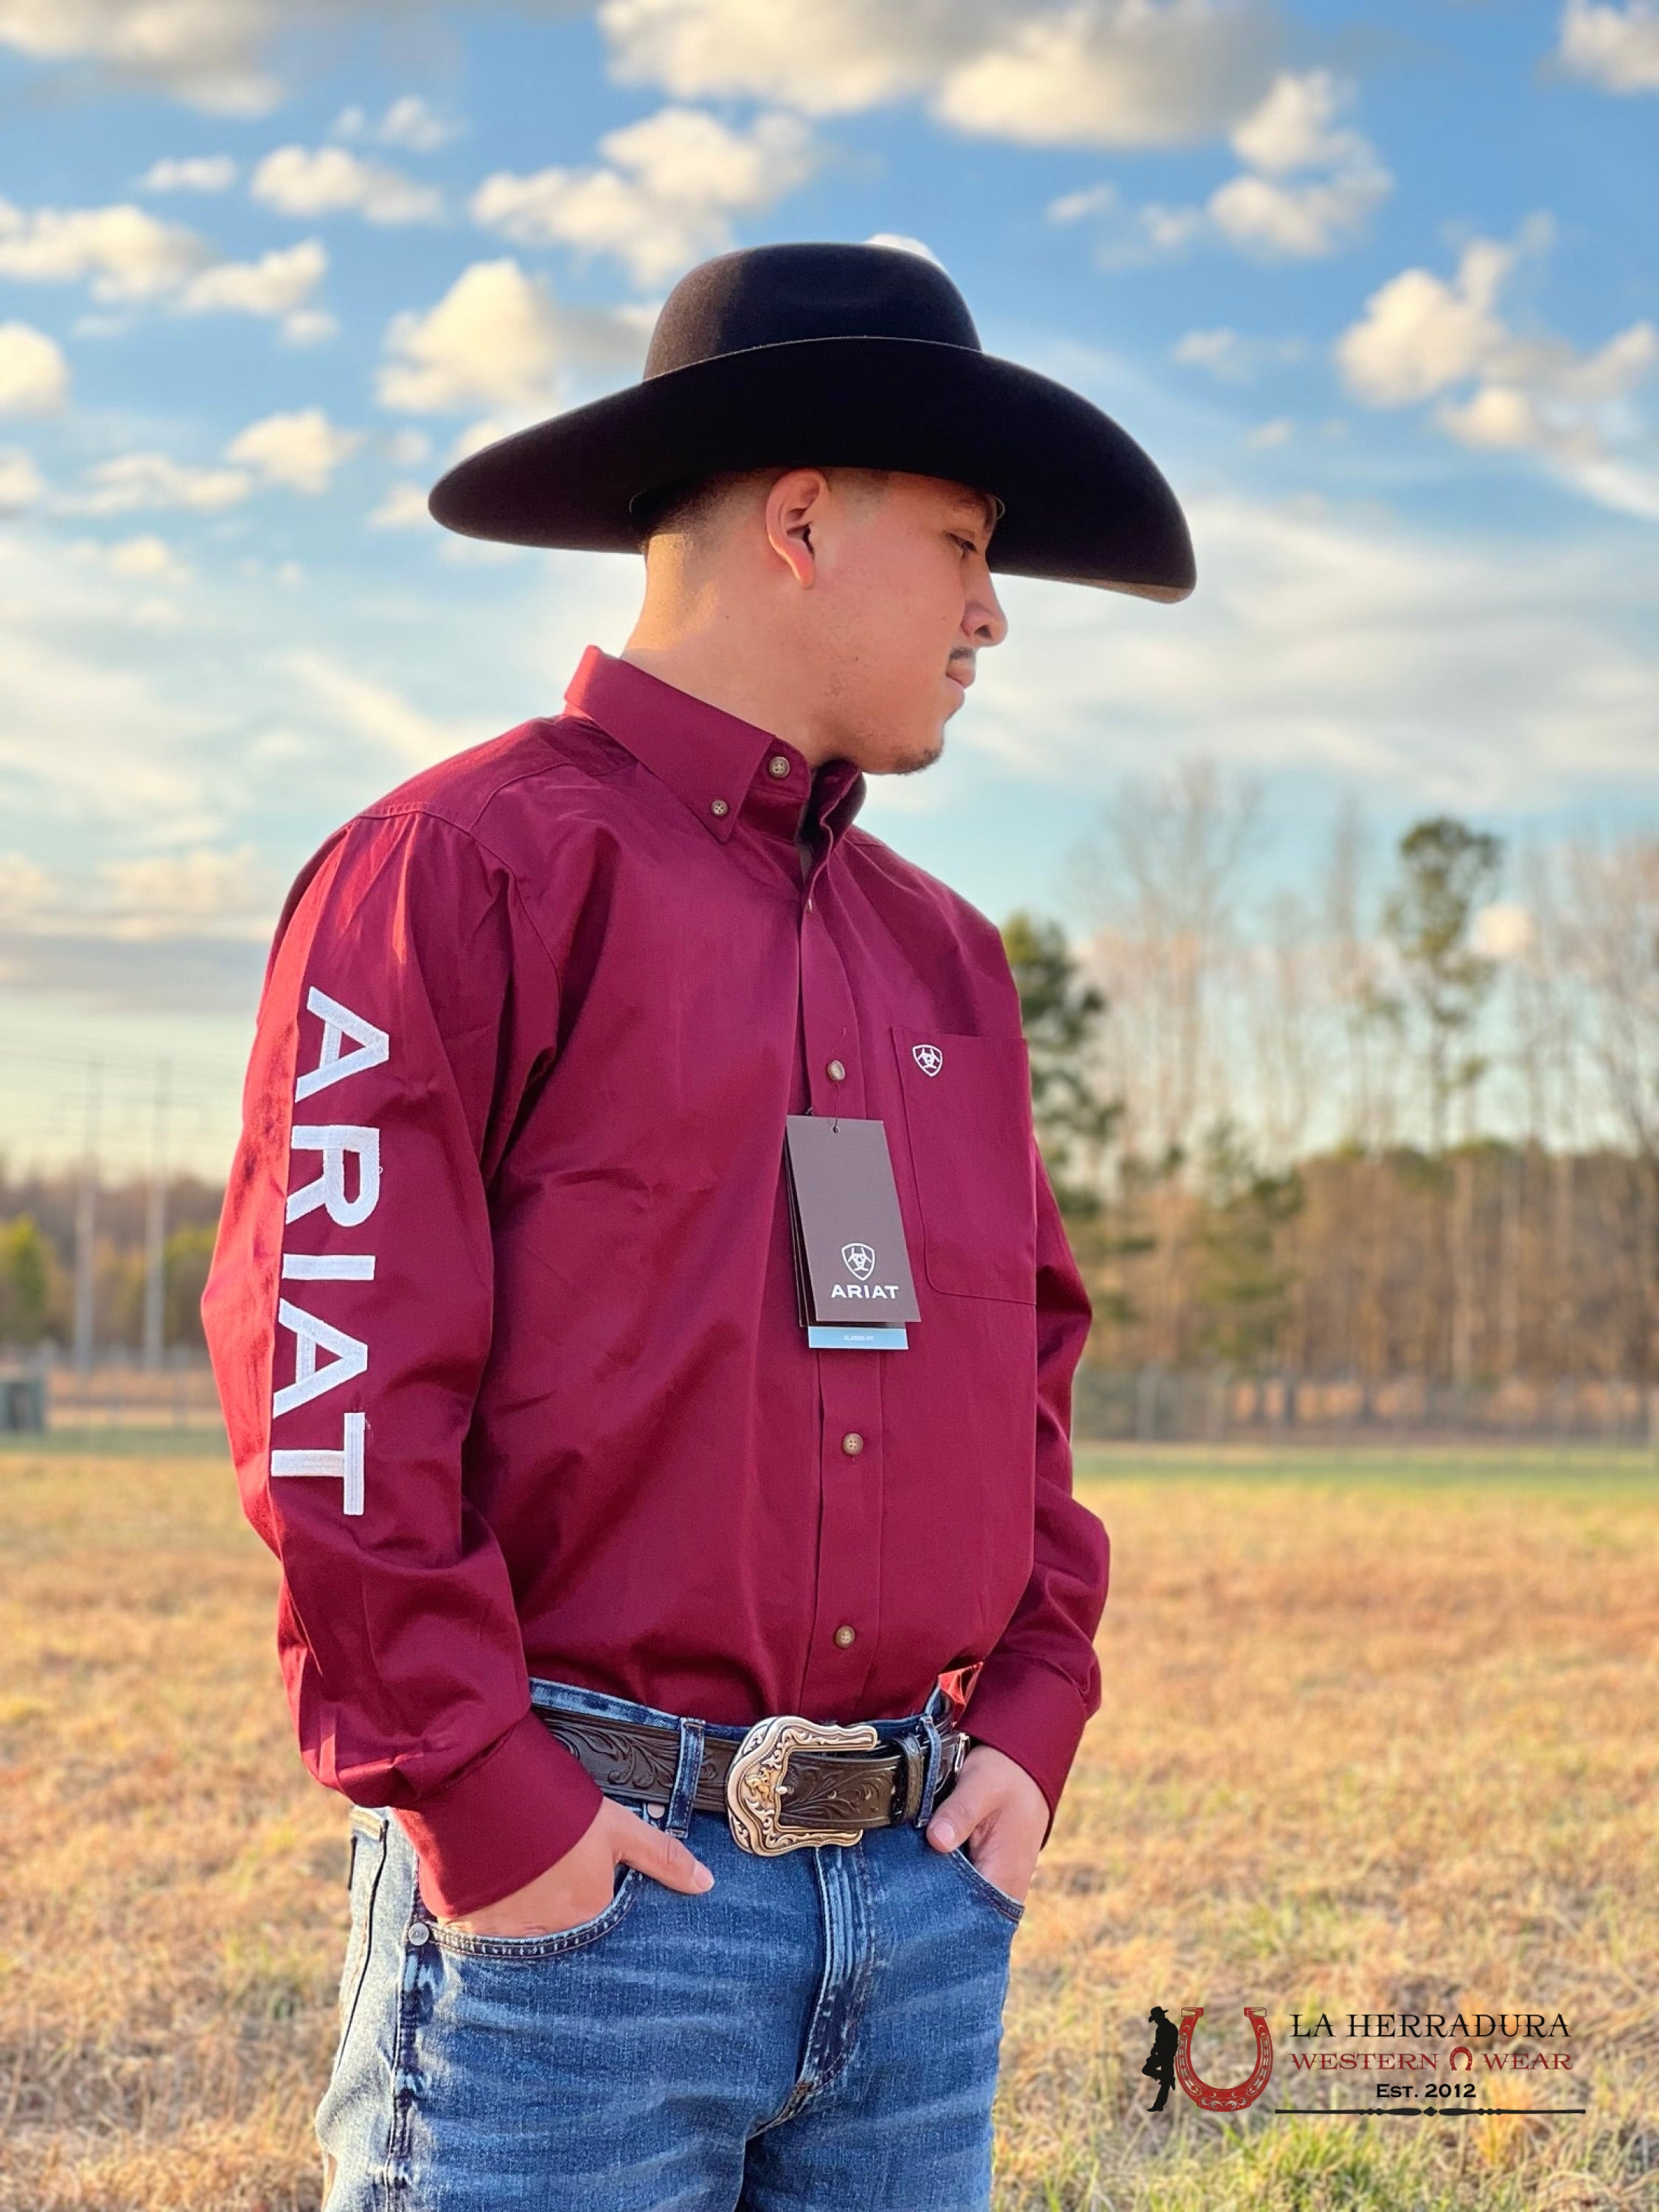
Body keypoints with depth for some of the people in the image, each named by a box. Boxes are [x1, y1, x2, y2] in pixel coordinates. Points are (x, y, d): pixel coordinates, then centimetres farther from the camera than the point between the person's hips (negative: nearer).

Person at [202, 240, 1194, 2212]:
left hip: (924, 1900, 7)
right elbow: (325, 1364, -12)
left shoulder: (941, 952, 17)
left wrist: (1030, 1733, 9)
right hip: (573, 1888, -6)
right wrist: (478, 1802, -15)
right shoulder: (465, 869, -5)